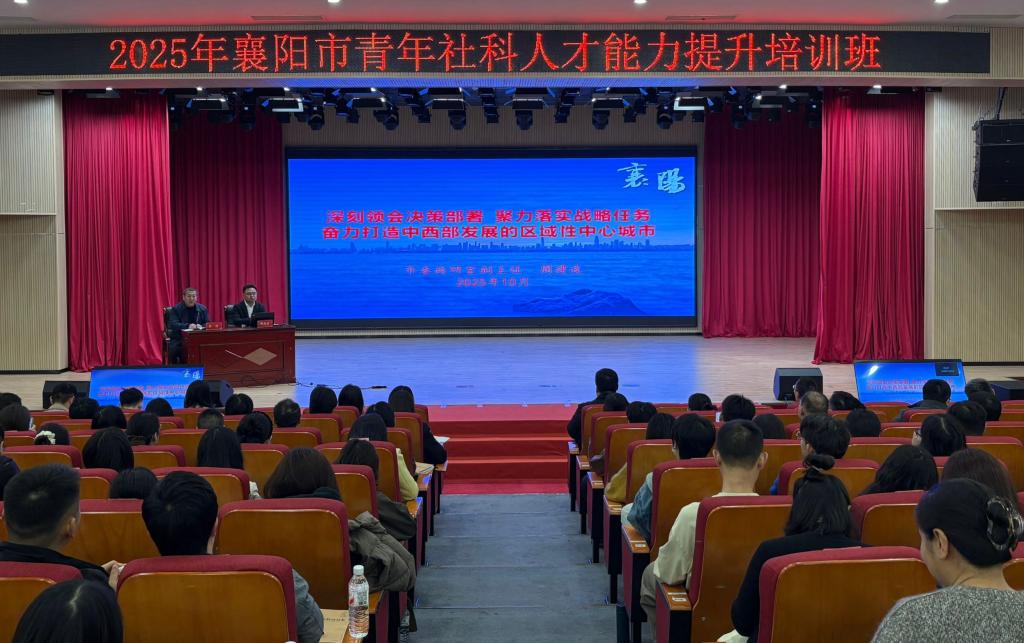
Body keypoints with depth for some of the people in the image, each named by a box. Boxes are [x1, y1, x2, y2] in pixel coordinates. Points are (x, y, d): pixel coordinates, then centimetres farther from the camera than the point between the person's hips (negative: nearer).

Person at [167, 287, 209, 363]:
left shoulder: (203, 309, 9)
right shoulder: (176, 309, 0)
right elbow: (173, 324, -13)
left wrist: (200, 326, -16)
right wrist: (188, 326, -29)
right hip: (179, 339, -2)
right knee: (174, 348, -32)